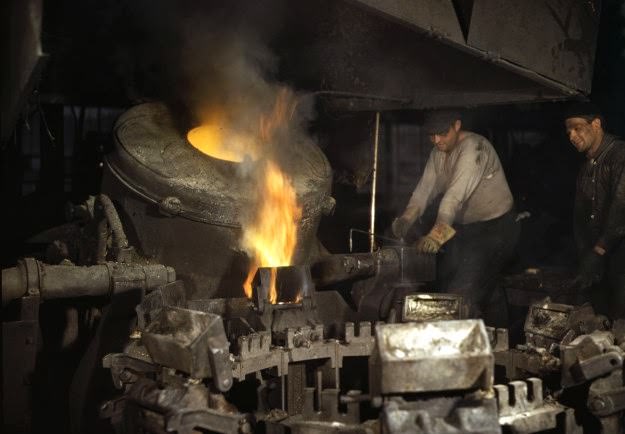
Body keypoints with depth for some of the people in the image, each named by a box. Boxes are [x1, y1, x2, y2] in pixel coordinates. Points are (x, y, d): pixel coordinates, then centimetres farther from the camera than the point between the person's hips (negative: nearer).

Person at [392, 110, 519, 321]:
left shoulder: (474, 147, -24)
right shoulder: (438, 153, 4)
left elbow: (457, 193, -36)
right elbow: (425, 188, -4)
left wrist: (437, 234, -46)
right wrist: (406, 218, -22)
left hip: (494, 226, -8)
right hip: (463, 226, 8)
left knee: (465, 294, -16)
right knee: (444, 284, 10)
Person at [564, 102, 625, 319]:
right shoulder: (585, 169, 17)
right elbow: (579, 216, 15)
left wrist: (598, 252, -19)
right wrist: (585, 256, 3)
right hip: (597, 254, 7)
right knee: (601, 315, 7)